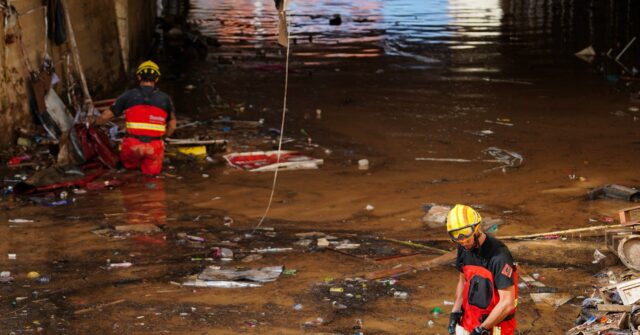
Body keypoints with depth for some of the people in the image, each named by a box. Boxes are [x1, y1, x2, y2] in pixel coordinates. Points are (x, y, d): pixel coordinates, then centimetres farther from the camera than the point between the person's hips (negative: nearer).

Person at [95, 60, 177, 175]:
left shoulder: (128, 96, 1)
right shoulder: (165, 98, 6)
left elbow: (105, 117, 8)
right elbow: (172, 126, 14)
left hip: (133, 144, 0)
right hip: (154, 146, 0)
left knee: (129, 165, 28)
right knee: (151, 172, 21)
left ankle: (132, 165, 5)